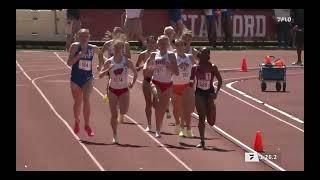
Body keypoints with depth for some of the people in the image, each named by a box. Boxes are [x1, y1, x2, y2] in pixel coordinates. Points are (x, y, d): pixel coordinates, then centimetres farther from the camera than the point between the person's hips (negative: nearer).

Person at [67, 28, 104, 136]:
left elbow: (100, 53, 24)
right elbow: (69, 63, -14)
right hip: (75, 79, 0)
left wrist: (100, 64, 13)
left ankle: (87, 125, -8)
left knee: (86, 100, -14)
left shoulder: (93, 48, -1)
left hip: (87, 79, 0)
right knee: (77, 102, 13)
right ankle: (77, 121, 38)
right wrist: (79, 55, -26)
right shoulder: (75, 46, -9)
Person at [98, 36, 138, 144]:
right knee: (114, 115, -3)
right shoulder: (109, 62, -6)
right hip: (113, 89, 0)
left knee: (123, 112, -16)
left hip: (124, 89, 0)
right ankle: (115, 136, 9)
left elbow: (135, 73, 7)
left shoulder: (126, 61, -6)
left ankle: (120, 104, 22)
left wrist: (132, 83, -7)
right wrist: (108, 69, -22)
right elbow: (100, 76, -6)